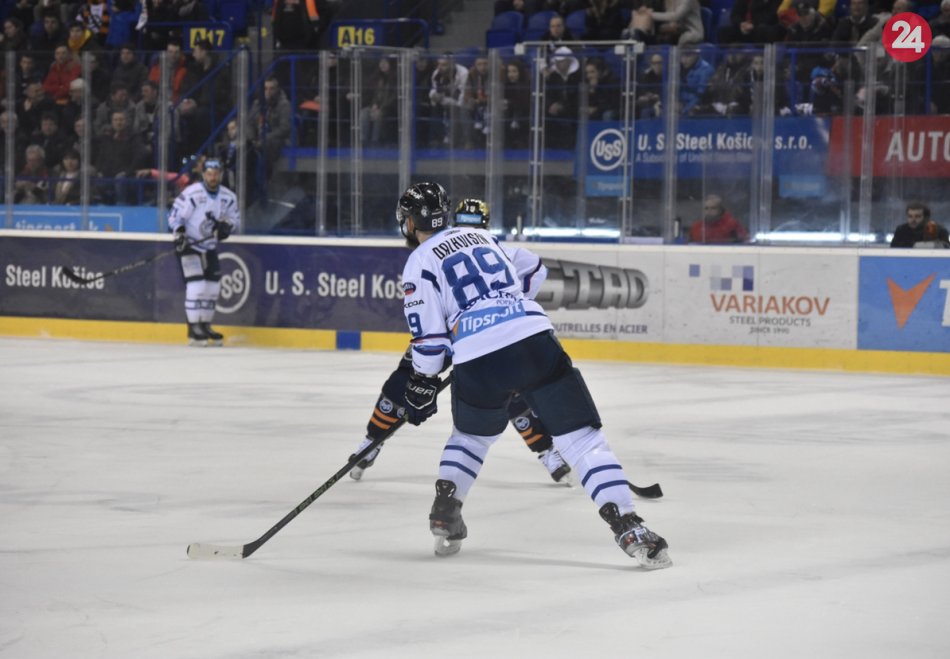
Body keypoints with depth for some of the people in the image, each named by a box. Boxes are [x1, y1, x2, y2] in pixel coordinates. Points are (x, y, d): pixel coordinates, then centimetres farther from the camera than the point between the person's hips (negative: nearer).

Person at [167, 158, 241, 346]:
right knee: (196, 284, -16)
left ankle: (205, 326, 21)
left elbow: (235, 219, 7)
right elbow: (175, 216, -14)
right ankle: (194, 330, -14)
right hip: (189, 245, -7)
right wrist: (180, 234, -29)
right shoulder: (191, 193, -17)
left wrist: (226, 226, -15)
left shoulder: (228, 197, -1)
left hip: (210, 247, 7)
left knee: (212, 286, 8)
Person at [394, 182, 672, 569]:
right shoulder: (480, 236, 25)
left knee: (471, 435, 29)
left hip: (480, 363, -2)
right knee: (582, 438, -1)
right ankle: (628, 528, -15)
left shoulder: (420, 263, 8)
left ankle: (445, 512, 19)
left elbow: (429, 333, 4)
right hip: (536, 342, 2)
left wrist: (423, 384, 17)